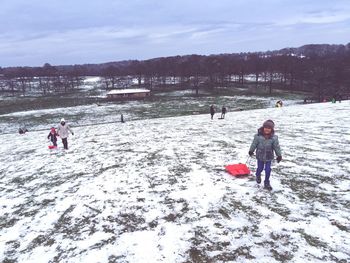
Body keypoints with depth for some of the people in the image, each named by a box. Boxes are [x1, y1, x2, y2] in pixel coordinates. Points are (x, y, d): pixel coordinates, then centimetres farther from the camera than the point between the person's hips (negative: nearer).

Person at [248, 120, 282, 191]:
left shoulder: (274, 137, -10)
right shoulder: (258, 136, -14)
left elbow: (276, 146, -4)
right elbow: (254, 144, -2)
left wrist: (279, 155, -2)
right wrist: (251, 151, 7)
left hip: (269, 157, 1)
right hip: (260, 156, -1)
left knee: (268, 170, 2)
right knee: (260, 168, 13)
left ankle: (267, 183, 20)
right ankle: (258, 175, 48)